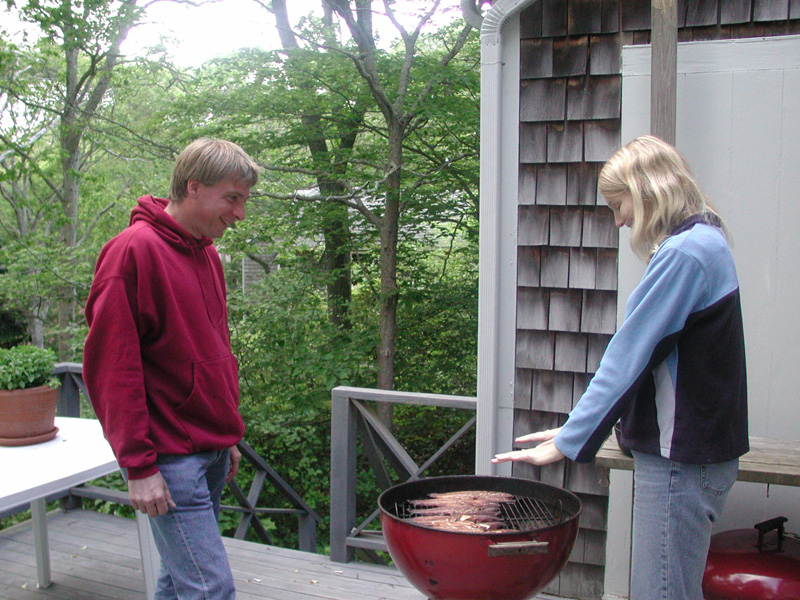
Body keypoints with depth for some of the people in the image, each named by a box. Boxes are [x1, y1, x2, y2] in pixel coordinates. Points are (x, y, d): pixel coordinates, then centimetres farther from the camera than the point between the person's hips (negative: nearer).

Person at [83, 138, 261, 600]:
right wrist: (139, 465, -16)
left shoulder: (207, 254, 13)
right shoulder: (135, 250, -13)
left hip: (211, 454, 8)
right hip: (171, 460, -8)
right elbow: (112, 366, -16)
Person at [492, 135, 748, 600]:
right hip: (692, 449, 10)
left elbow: (630, 357, -19)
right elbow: (646, 353, 19)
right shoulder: (705, 243, 15)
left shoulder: (685, 252, -18)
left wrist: (567, 443, -12)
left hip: (683, 458, -10)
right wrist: (579, 427, 18)